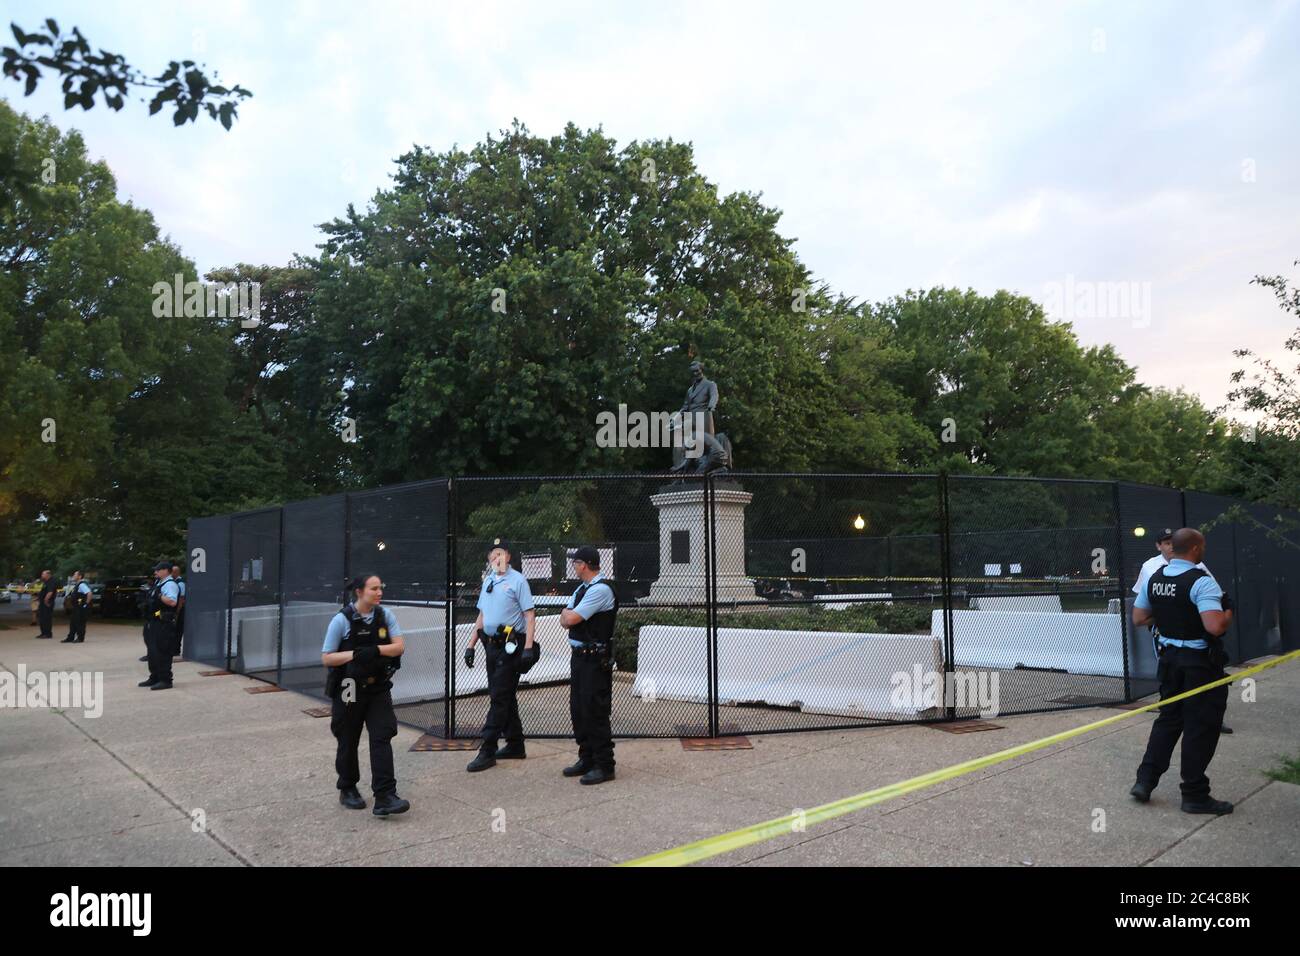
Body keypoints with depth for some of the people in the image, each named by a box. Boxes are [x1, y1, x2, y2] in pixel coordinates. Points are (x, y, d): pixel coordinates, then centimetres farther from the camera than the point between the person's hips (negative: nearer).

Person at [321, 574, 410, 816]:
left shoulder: (385, 615, -1)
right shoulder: (342, 620, -11)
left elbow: (399, 646, -6)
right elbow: (326, 658, -9)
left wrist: (376, 650, -24)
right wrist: (354, 654, -24)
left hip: (378, 688, 2)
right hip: (349, 690, -2)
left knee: (382, 737, -7)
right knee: (348, 742, 12)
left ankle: (385, 797, -7)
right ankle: (348, 790, 33)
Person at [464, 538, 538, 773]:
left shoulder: (517, 580, -8)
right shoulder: (487, 581, 15)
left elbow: (530, 615, -12)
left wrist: (528, 647, -20)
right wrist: (471, 645, 16)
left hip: (510, 646, -8)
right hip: (491, 645, 8)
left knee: (499, 698, -6)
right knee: (504, 697, 13)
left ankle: (487, 752, -3)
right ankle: (515, 745, 23)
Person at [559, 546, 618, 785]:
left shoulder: (601, 589, -16)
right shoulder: (582, 588, 15)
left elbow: (570, 619, -18)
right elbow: (564, 621, 13)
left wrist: (568, 613, 2)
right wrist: (569, 615, -7)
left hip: (596, 659, -10)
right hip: (579, 655, 10)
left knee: (595, 712, -7)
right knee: (578, 709, 15)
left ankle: (604, 766, 1)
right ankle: (587, 759, 26)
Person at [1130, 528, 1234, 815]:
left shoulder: (1154, 579, 3)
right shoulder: (1201, 582, -20)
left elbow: (1138, 618, 9)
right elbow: (1215, 627, -29)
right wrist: (1228, 614, -9)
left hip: (1170, 658, 7)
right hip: (1201, 662, -7)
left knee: (1168, 719, 18)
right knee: (1201, 727, 4)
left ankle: (1145, 780, 17)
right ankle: (1194, 795, 12)